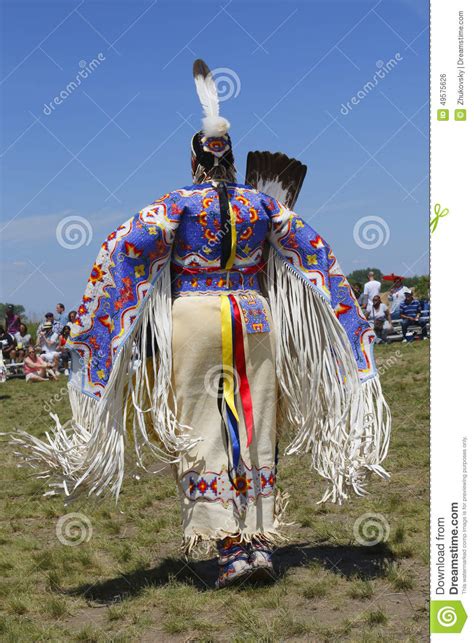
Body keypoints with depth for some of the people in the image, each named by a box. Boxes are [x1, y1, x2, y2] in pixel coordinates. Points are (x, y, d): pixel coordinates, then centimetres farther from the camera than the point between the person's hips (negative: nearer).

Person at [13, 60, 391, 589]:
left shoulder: (179, 203, -6)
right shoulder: (262, 202, 5)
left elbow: (128, 246, -16)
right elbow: (313, 250, 12)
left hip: (194, 319, -3)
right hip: (254, 318, 4)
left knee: (203, 434, 0)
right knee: (256, 431, 10)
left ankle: (232, 548, -5)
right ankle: (261, 540, 10)